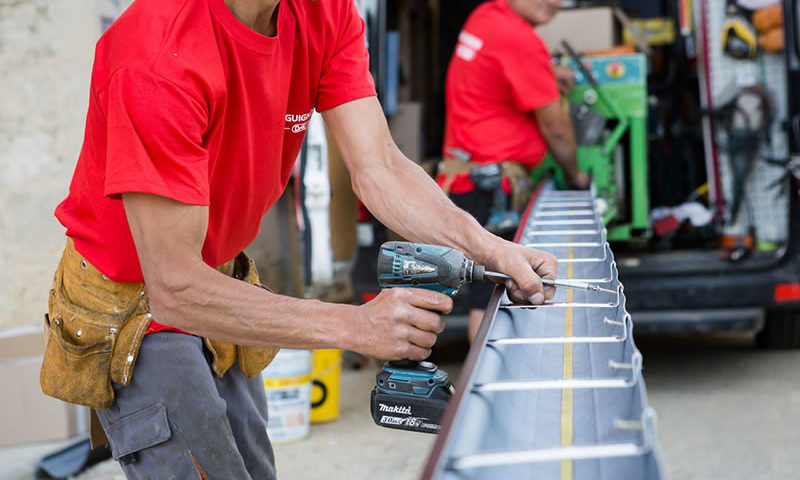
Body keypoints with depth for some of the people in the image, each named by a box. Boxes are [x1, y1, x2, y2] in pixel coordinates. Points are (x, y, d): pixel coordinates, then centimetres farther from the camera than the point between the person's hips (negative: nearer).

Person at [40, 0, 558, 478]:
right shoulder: (161, 53, -34)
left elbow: (378, 168, -14)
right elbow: (174, 289, -34)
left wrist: (486, 247, -31)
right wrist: (353, 326, -38)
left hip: (224, 282, 7)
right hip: (131, 301, -7)